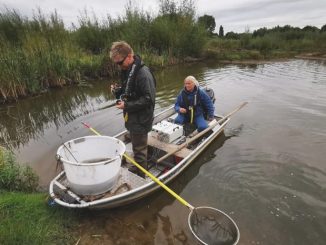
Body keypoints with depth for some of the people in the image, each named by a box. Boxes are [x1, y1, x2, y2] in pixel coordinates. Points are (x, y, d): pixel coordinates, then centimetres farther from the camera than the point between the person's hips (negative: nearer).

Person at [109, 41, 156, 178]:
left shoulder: (143, 73, -22)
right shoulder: (127, 70, 7)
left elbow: (148, 99, -23)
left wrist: (127, 106, -24)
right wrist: (118, 90, -3)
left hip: (141, 119, -9)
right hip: (131, 117, 9)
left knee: (139, 149, 6)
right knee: (136, 146, 24)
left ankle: (141, 177, 25)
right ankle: (137, 168, 45)